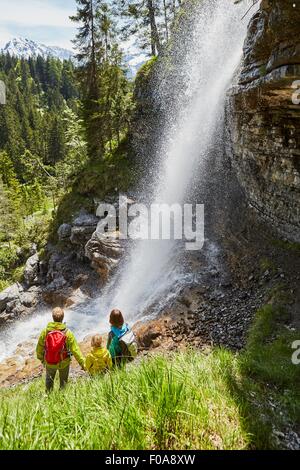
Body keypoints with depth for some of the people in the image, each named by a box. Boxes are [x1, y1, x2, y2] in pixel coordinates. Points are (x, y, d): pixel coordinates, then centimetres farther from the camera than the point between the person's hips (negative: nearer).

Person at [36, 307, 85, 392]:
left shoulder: (45, 331, -19)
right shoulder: (67, 333, -24)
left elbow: (40, 346, -5)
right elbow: (75, 350, -20)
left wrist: (40, 358, 15)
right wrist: (82, 363, -9)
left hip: (49, 362, 2)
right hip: (64, 363, -2)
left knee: (49, 380, 30)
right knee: (64, 382, 24)